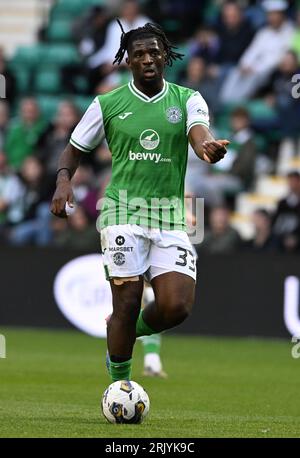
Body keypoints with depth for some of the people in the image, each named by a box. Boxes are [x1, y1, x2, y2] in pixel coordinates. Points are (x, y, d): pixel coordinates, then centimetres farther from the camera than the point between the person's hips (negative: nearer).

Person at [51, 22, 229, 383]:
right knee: (127, 302, -9)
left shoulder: (187, 99, 5)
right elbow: (74, 150, 14)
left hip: (170, 215, 1)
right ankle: (120, 383, 8)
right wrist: (63, 180, -7)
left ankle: (130, 332, 23)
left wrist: (208, 147, -40)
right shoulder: (108, 104, 5)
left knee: (177, 307, -10)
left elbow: (199, 134, -15)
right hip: (124, 209, -1)